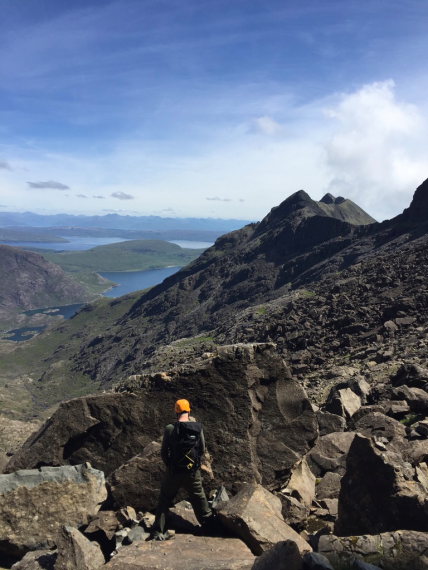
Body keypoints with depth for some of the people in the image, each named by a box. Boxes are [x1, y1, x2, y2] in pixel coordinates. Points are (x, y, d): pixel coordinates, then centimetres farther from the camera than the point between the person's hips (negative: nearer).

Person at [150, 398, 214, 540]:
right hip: (193, 472, 2)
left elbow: (164, 452, -6)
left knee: (164, 501, 16)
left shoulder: (170, 429, -15)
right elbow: (202, 450, 0)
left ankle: (158, 532, 20)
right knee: (199, 500, 22)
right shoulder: (198, 427, -10)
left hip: (173, 472, -1)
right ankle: (208, 524, 38)